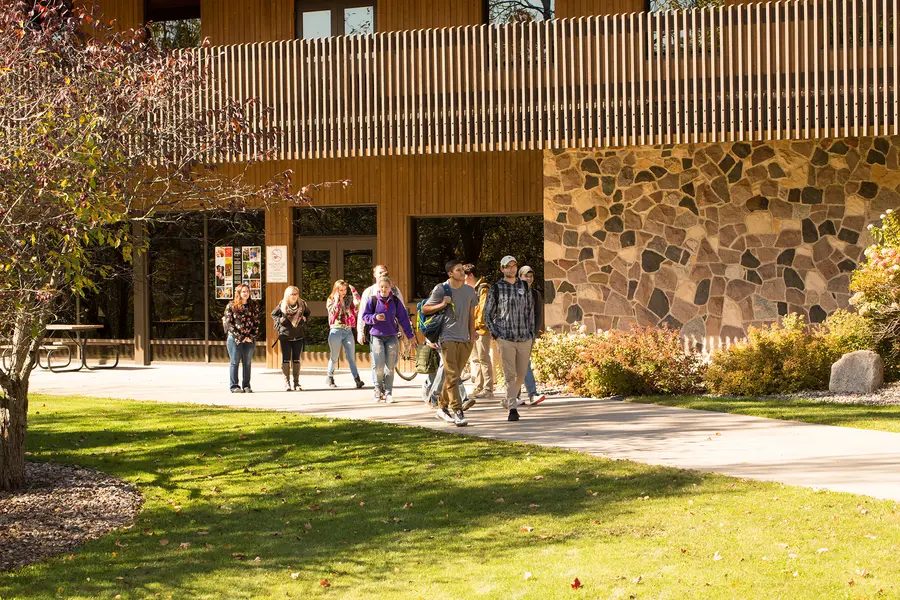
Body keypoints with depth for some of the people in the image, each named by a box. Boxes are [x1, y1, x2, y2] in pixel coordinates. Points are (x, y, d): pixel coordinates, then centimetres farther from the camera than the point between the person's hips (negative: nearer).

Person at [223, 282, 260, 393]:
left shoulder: (254, 305, 7)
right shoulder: (231, 306, -1)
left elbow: (257, 322, 8)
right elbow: (228, 323, -5)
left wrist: (252, 337, -4)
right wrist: (239, 337, -10)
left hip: (249, 339, 3)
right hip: (235, 338, -3)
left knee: (247, 363, 6)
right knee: (235, 362, 0)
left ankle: (246, 386, 12)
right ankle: (234, 386, 5)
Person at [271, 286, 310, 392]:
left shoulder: (302, 304, 2)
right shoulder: (282, 305, -3)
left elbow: (307, 313, 20)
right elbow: (273, 315, 10)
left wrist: (305, 319, -1)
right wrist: (280, 320, -8)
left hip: (299, 336, 2)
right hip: (285, 336, -2)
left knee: (296, 359, 6)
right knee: (286, 359, -3)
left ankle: (296, 383, 11)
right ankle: (286, 383, -1)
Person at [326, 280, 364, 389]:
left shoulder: (349, 300, 10)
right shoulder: (330, 301, 3)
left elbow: (358, 303, -8)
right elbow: (333, 313, -13)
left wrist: (353, 291, -4)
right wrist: (337, 300, -10)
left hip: (348, 331, 2)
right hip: (336, 331, -2)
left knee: (351, 357, -6)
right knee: (334, 357, 8)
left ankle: (357, 379, -16)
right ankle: (329, 378, 26)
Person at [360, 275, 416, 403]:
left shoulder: (396, 301, 3)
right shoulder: (373, 300, -1)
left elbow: (403, 319, 7)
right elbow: (365, 317, 4)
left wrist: (410, 336, 6)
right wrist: (375, 317, -16)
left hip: (392, 337, 2)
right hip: (377, 336, -2)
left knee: (390, 366, 2)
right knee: (379, 366, -9)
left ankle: (388, 392, 11)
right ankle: (378, 388, 14)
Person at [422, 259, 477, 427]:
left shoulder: (470, 291, 12)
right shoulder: (441, 289, -1)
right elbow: (425, 309, 4)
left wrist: (472, 335, 12)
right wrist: (442, 304, -11)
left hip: (464, 339, 5)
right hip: (448, 337, -5)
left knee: (453, 376, 9)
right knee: (452, 376, -13)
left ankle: (442, 407, 23)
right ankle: (458, 412, -16)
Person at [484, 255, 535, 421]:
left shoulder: (524, 286, 10)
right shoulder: (496, 289, 0)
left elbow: (530, 310, 15)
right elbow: (488, 314, 5)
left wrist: (531, 333, 8)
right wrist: (495, 335, -5)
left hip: (524, 338, 4)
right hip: (505, 338, -4)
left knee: (521, 373, 8)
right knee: (510, 374, -7)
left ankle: (508, 401, 28)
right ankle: (512, 409, -7)